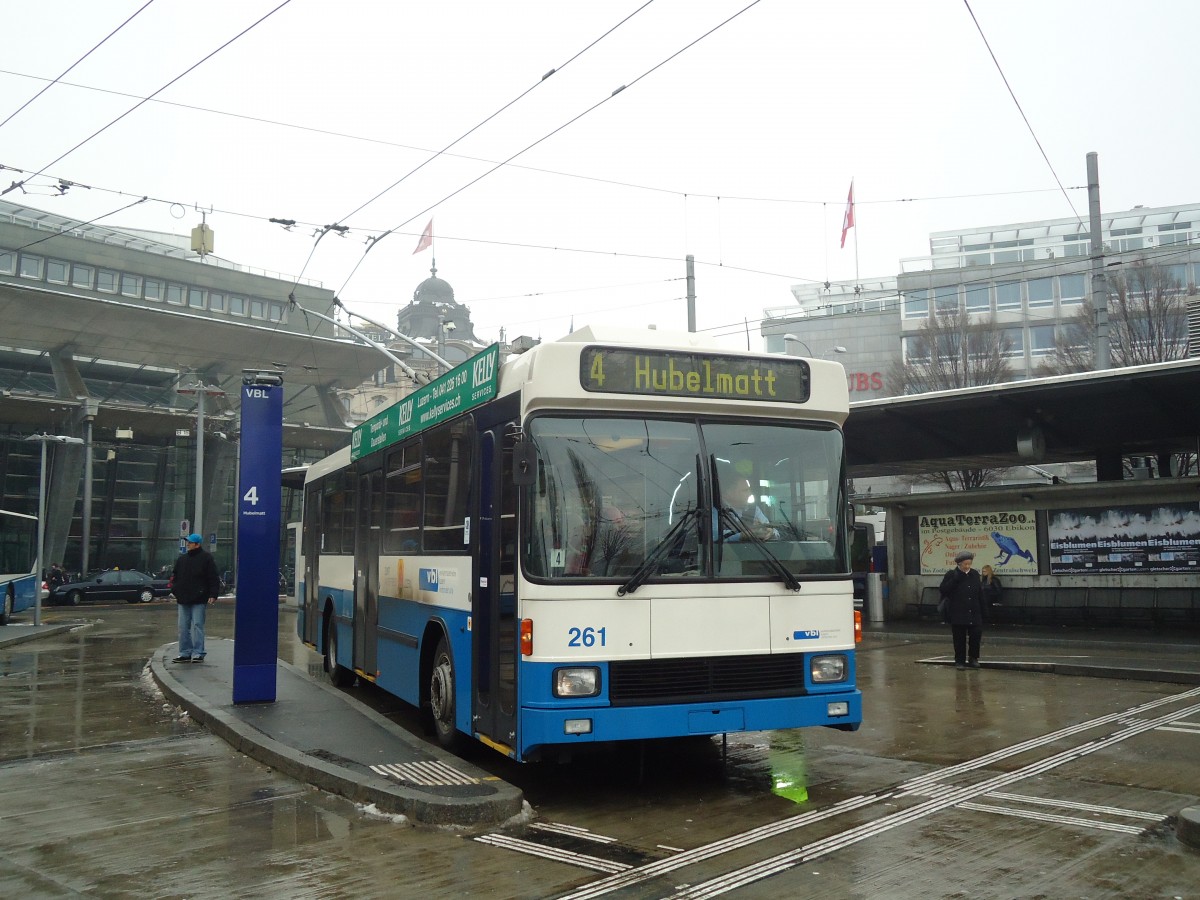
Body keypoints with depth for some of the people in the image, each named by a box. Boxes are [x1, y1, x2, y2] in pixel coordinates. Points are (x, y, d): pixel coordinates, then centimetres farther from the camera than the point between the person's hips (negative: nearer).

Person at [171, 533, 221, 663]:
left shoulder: (206, 558, -4)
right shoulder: (182, 559, 14)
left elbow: (213, 578, -6)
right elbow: (175, 577, 22)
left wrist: (213, 595, -13)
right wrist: (174, 591, 7)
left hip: (199, 600, -6)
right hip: (183, 599, 6)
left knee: (197, 625, -5)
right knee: (183, 627, 7)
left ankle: (198, 653, -1)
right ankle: (185, 653, 14)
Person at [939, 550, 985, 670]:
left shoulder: (975, 574, 6)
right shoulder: (951, 575, -4)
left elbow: (980, 595, 10)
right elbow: (942, 590, -13)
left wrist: (982, 613, 7)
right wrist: (955, 578, -20)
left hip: (974, 614, 3)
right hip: (958, 614, -3)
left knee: (976, 634, -2)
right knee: (959, 638, 2)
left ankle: (973, 658, 16)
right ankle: (959, 661, 14)